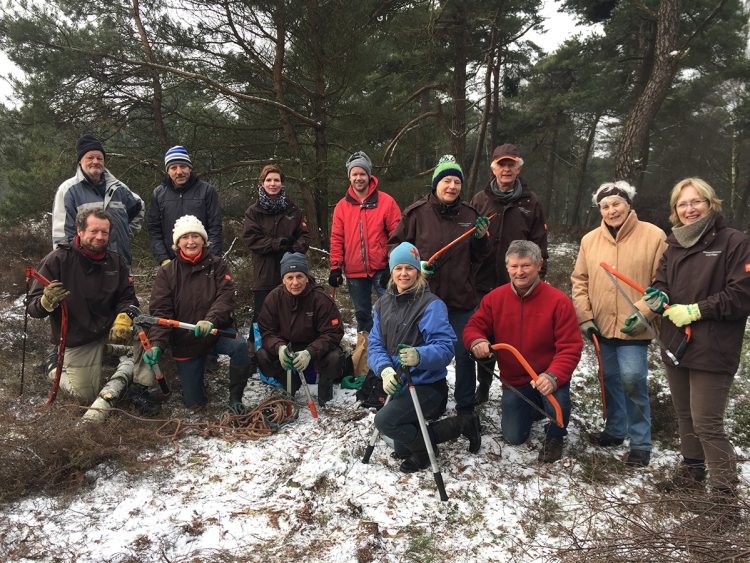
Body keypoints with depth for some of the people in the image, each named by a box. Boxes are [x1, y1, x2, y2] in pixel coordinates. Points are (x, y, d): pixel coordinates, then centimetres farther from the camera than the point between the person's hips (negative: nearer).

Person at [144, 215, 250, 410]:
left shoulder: (217, 265, -2)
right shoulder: (167, 272, -2)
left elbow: (226, 297, -16)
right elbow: (160, 311, -9)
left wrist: (211, 320, -35)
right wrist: (157, 344, -25)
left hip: (217, 332, -1)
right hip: (185, 342, 1)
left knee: (239, 345, -35)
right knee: (194, 402, 4)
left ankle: (235, 397, -12)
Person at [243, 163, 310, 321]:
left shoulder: (292, 209, 11)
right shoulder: (253, 211, 5)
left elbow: (304, 234, 6)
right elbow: (251, 239, -6)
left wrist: (297, 249, -16)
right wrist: (280, 243, -15)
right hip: (264, 276, -2)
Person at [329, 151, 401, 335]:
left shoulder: (386, 201, -2)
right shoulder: (342, 206, 6)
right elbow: (336, 239, 6)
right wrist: (335, 268, 0)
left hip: (381, 269, -3)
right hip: (354, 272, 3)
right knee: (362, 314, 13)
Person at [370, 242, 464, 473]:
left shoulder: (431, 304, -18)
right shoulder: (384, 303, 2)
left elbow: (445, 347, -26)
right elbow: (375, 343, -4)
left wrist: (419, 356, -46)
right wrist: (385, 369, -24)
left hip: (426, 386, -7)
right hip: (397, 385, 8)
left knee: (384, 421, -26)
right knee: (401, 450, 16)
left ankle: (423, 449, 0)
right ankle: (452, 426, 32)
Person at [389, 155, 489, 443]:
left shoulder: (469, 215, 4)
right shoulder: (417, 212, -5)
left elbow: (476, 258, 11)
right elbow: (397, 246, 1)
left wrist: (480, 239, -8)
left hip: (461, 298, 2)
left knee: (465, 353, 7)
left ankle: (465, 406, 26)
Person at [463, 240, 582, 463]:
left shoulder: (559, 301, -18)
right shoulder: (494, 298, -8)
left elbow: (570, 347, -20)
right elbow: (474, 327, -2)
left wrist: (553, 376, -37)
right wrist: (477, 341, -28)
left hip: (546, 377, -3)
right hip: (514, 381, 4)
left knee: (556, 396, -37)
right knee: (513, 436, 7)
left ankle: (555, 435, 0)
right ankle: (534, 408, 42)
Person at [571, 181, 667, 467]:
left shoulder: (653, 236, -6)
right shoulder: (590, 240, 5)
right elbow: (580, 281, 9)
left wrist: (643, 314, -15)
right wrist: (584, 317, 1)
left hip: (634, 328, -4)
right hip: (602, 326, 5)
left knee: (632, 380, -9)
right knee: (610, 379, 15)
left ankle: (640, 442, 8)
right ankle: (615, 430, 33)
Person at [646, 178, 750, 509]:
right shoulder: (673, 244, 11)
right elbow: (662, 285, 14)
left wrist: (696, 311, -17)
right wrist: (658, 298, -9)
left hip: (712, 351, -6)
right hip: (675, 344, 7)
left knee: (706, 423, -6)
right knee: (685, 416, 19)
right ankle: (692, 473, 36)